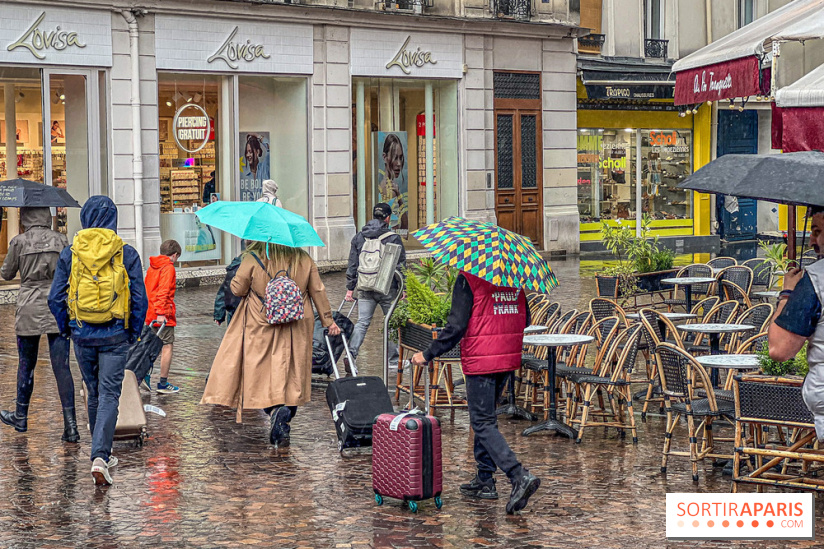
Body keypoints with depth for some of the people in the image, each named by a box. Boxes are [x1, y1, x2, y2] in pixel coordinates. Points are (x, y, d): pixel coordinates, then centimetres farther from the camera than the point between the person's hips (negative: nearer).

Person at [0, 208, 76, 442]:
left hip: (29, 309, -1)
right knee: (61, 366, -2)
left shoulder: (19, 242, -4)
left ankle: (21, 416, 30)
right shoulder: (60, 240, 0)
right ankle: (70, 424, -9)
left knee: (26, 364, 15)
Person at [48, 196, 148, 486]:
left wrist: (66, 329, 13)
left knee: (94, 394, 17)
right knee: (109, 395, -1)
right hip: (115, 335, -2)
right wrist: (134, 332, 7)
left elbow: (55, 298, -1)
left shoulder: (70, 253, -1)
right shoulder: (127, 253, -5)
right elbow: (139, 298, -5)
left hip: (82, 334, 2)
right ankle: (100, 457, -15)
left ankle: (102, 454, 29)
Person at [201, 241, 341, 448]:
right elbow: (318, 292, 7)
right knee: (292, 376, 9)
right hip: (296, 330, 3)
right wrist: (328, 320, 16)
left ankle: (274, 409, -21)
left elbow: (237, 289, -2)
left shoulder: (253, 259, -10)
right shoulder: (305, 260, -1)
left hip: (261, 331, -2)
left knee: (259, 375, 3)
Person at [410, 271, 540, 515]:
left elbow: (456, 327, -16)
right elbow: (525, 319, 12)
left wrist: (428, 355, -7)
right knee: (485, 418, 20)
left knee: (483, 423, -2)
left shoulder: (467, 279, -13)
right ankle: (484, 481, 24)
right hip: (509, 358, 7)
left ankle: (520, 476, -17)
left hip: (480, 361, -7)